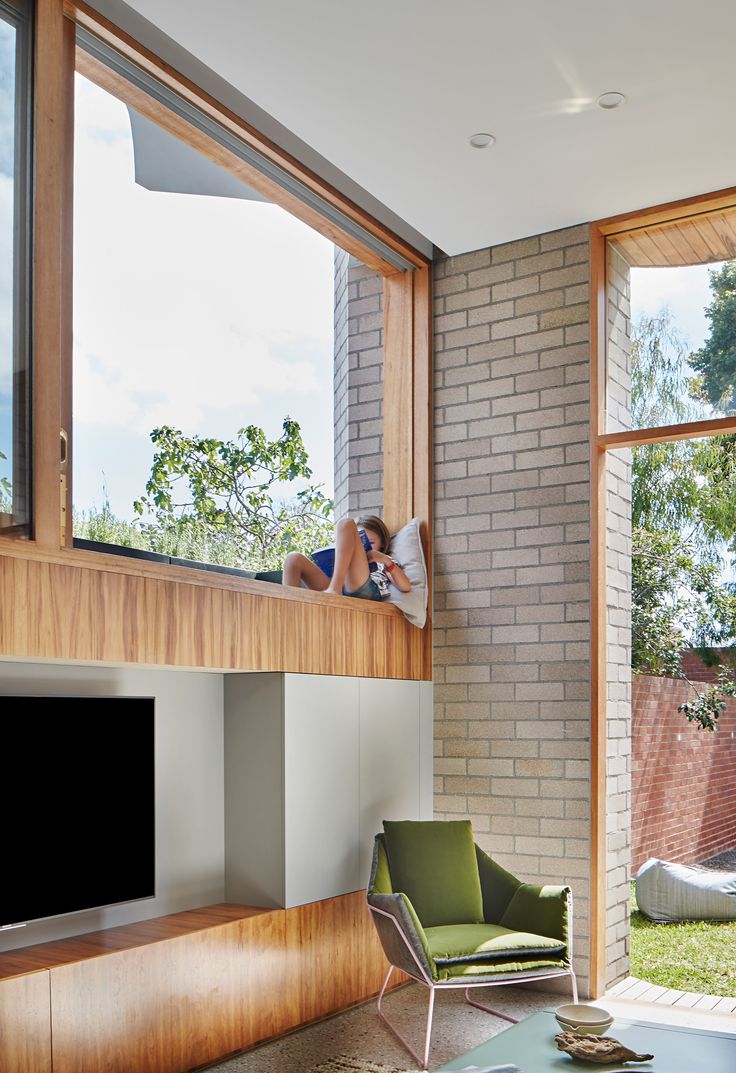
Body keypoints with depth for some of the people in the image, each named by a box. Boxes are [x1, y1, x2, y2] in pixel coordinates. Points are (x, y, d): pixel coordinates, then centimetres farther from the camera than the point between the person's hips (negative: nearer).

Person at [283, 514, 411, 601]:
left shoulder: (385, 563, 34)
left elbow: (405, 587, 12)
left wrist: (386, 560, 3)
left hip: (363, 591, -4)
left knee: (346, 524, -11)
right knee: (294, 558, -11)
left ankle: (334, 589, -36)